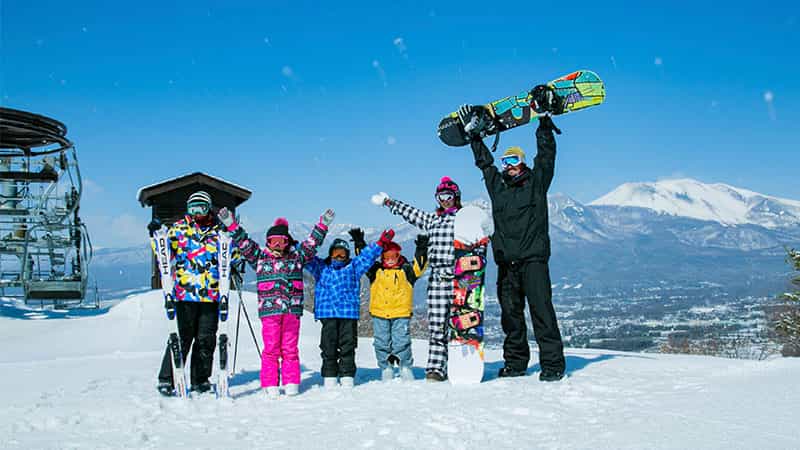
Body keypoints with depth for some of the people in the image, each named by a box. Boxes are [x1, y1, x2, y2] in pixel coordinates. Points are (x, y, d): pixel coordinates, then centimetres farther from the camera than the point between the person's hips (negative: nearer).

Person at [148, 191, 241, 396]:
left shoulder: (218, 230, 12)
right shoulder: (179, 228, 8)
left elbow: (233, 257, 16)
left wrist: (232, 238, -3)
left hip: (211, 295, 3)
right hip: (185, 294, -2)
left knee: (206, 339, 8)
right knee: (182, 337, -5)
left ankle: (200, 379, 19)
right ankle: (166, 379, 4)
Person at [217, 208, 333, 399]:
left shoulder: (296, 256, 14)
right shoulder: (260, 257, 11)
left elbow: (312, 242, 14)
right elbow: (244, 243, 7)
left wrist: (323, 224, 8)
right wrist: (231, 224, 0)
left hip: (292, 310, 1)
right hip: (269, 310, -1)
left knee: (290, 348, 5)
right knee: (271, 348, -1)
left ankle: (291, 383, 12)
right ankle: (270, 385, 5)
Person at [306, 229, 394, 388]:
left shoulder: (353, 267, 14)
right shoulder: (321, 268, 13)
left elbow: (367, 255, 12)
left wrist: (381, 242, 4)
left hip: (349, 314, 0)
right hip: (327, 314, 0)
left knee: (347, 347, 1)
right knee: (328, 347, 2)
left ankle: (347, 378, 6)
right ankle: (329, 378, 9)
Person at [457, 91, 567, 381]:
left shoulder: (536, 182, 6)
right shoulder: (497, 185, 17)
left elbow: (546, 153, 0)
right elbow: (484, 162, 27)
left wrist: (544, 118, -2)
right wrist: (474, 134, 29)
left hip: (533, 257, -5)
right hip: (506, 260, 5)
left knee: (541, 309, -10)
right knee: (510, 313, 7)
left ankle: (553, 363, -7)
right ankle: (515, 362, 16)